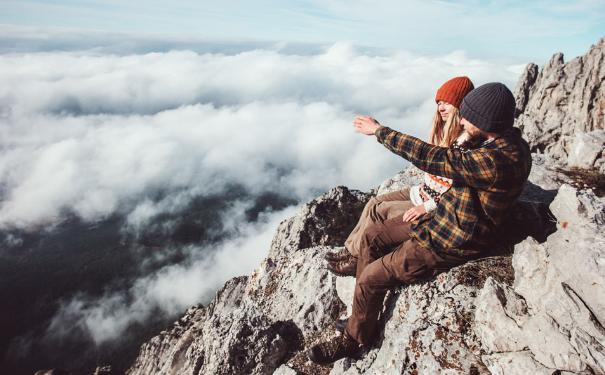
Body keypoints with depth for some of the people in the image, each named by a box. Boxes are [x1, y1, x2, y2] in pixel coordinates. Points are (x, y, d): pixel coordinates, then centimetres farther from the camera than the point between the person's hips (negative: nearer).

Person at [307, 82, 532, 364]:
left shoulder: (494, 162, -32)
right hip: (442, 219, 10)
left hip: (450, 245, -10)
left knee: (371, 278, -8)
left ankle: (352, 342, 16)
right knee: (372, 236, 8)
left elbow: (428, 157, -30)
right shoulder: (508, 141, 0)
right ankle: (366, 305, 23)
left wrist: (379, 131, -19)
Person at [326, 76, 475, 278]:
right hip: (424, 193, 9)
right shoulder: (445, 130, 6)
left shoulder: (466, 141, -23)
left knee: (378, 211, -13)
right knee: (374, 202, 0)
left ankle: (355, 259, 7)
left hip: (439, 208, -9)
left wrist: (426, 207, -22)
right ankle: (350, 249, 9)